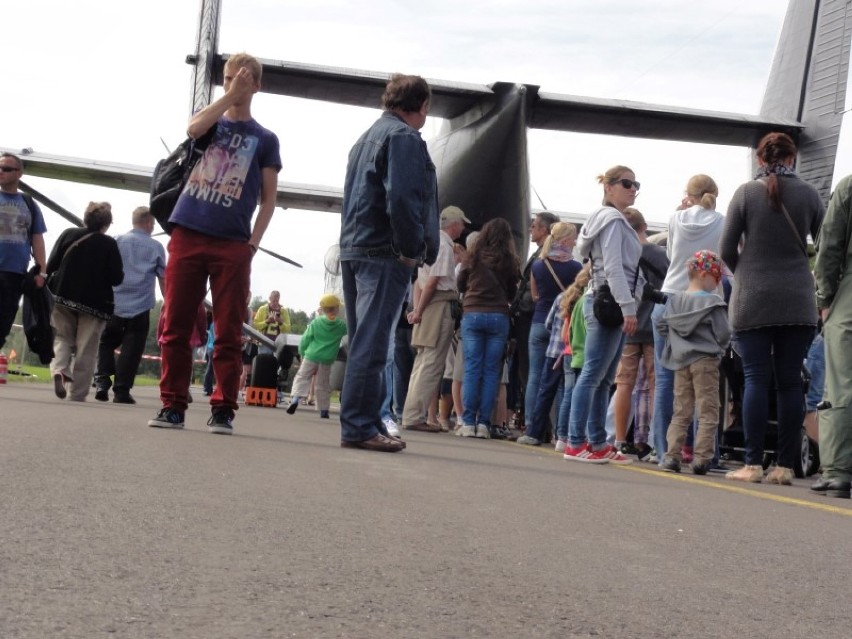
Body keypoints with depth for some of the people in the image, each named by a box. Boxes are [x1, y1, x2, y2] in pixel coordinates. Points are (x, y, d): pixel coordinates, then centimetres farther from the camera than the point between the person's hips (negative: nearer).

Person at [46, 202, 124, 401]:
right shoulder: (109, 244, -8)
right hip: (95, 303, -2)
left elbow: (50, 266, -2)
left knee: (63, 339, 16)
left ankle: (59, 369, -13)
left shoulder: (68, 234, -1)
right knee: (86, 351, 5)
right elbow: (117, 278, -8)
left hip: (64, 297, 2)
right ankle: (77, 395, 4)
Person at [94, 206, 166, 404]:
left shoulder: (116, 242, 6)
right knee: (131, 350, 2)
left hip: (114, 304, 2)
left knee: (106, 344, 15)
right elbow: (163, 279, 4)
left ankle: (102, 382, 0)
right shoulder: (155, 247, 1)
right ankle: (121, 391, 0)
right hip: (140, 307, -2)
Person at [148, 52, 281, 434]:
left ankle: (223, 409, 4)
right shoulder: (210, 120, 16)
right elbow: (193, 129, -9)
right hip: (187, 235, 1)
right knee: (176, 326, 0)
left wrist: (254, 241, -4)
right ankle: (172, 405, 5)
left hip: (232, 244, -1)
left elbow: (268, 198, 8)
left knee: (228, 332, -2)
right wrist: (229, 95, -6)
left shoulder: (264, 139, 12)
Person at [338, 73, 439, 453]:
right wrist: (412, 249, -12)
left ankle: (364, 422, 16)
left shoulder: (368, 137, 23)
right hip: (384, 253, -10)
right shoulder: (404, 136, -8)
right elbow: (402, 197, -20)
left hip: (354, 248, 10)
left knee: (363, 343, 12)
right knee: (371, 345, -10)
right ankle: (358, 427, -10)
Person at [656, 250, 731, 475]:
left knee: (681, 412, 10)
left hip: (680, 362, 5)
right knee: (707, 413, 0)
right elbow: (723, 334, -9)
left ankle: (672, 456, 4)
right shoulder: (712, 302, -9)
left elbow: (662, 327, 7)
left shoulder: (674, 301, 6)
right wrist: (718, 347, 10)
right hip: (705, 361, -5)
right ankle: (701, 458, -5)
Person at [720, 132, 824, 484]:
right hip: (797, 301, 2)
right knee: (790, 381, 3)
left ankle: (753, 464, -3)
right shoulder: (809, 194, 1)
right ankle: (785, 465, 3)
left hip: (752, 299, -1)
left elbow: (726, 250, -1)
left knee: (756, 379, -1)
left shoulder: (747, 192, -3)